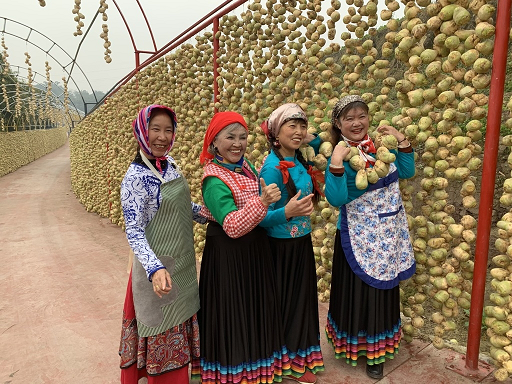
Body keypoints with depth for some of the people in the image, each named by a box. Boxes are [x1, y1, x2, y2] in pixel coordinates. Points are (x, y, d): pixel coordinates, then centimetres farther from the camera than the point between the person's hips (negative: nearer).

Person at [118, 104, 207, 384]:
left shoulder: (170, 164, 1)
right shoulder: (135, 177, -20)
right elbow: (133, 232, -22)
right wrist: (155, 269, -35)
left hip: (183, 263, 8)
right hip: (159, 269, -8)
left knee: (180, 324, 24)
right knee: (162, 334, 10)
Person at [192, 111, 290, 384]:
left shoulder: (245, 165, 2)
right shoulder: (214, 180, -22)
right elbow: (233, 227, -29)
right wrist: (262, 201, -37)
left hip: (255, 248, 8)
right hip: (228, 254, -8)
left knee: (256, 306, 21)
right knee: (232, 312, 7)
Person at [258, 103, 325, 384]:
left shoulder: (299, 159, 1)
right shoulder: (273, 167, -21)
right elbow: (261, 217, -22)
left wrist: (313, 139, 6)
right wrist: (286, 212, -38)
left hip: (302, 242, 8)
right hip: (282, 246, -8)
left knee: (302, 297, 21)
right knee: (285, 302, 9)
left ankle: (301, 355, 43)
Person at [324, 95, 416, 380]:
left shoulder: (381, 145, 1)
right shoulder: (339, 156, -16)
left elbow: (407, 172, 11)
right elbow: (336, 199, -26)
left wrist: (401, 140, 0)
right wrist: (336, 163, -35)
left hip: (388, 234, 6)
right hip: (359, 238, -6)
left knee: (383, 290, 17)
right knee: (358, 290, 8)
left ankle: (376, 350, 38)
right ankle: (358, 347, 33)